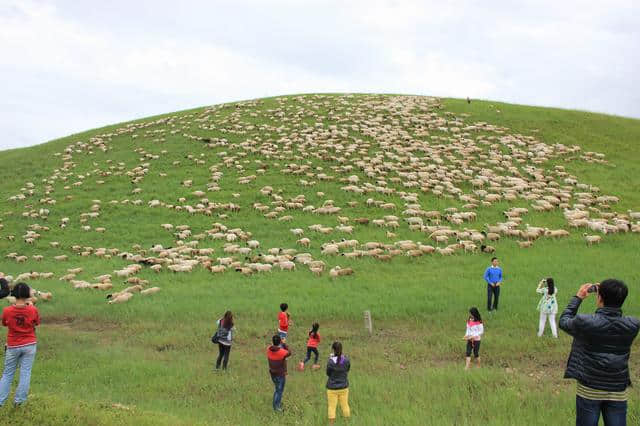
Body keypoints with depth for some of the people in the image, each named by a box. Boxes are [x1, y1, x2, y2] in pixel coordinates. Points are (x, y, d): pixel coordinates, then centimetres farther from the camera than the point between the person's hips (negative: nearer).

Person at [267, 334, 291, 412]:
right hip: (281, 374, -5)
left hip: (272, 373, 5)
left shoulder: (268, 350, -14)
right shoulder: (282, 352, -29)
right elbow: (289, 353, -7)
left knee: (277, 388, 27)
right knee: (279, 390, 12)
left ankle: (278, 402, 41)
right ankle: (276, 407, 22)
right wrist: (284, 344, -3)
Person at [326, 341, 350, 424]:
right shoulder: (347, 360, -11)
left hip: (332, 388, -3)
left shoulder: (330, 362, -21)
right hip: (344, 387, 3)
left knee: (332, 407, 10)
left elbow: (328, 373, -5)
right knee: (345, 405, 18)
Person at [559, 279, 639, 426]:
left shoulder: (584, 322, -19)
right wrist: (611, 294, 7)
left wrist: (578, 298, 11)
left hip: (588, 391, -2)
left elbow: (564, 321, 3)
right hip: (618, 392, 2)